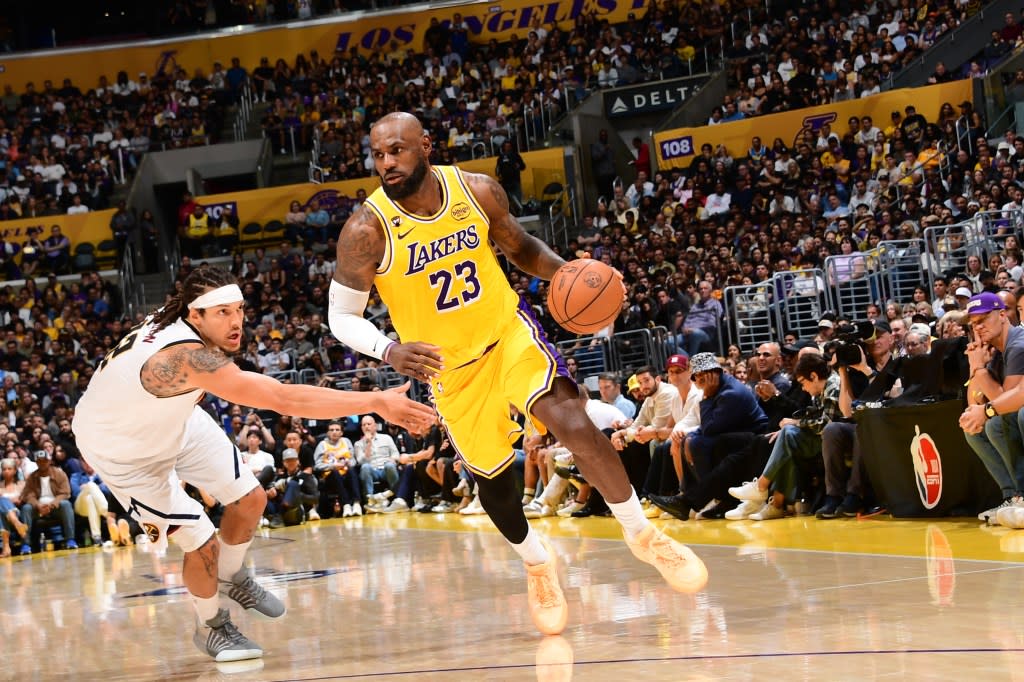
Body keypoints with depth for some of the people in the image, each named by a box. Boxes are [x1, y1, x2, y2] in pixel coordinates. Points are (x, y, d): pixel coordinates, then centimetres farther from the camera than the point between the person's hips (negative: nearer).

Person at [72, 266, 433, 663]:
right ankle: (211, 628, 20)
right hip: (119, 448, -8)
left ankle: (231, 579, 33)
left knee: (250, 499, 6)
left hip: (169, 419, 8)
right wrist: (377, 402, -51)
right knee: (203, 544, -9)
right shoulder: (189, 356, -43)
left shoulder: (176, 322, -17)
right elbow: (285, 399, -50)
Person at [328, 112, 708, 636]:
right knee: (491, 477, 10)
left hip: (507, 329, 0)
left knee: (571, 421, -22)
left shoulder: (478, 191, -14)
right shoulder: (367, 231, -22)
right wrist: (390, 350, -35)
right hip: (448, 362, 0)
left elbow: (519, 247, 6)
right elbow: (342, 316, -14)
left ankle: (642, 534, -5)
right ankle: (537, 562, 41)